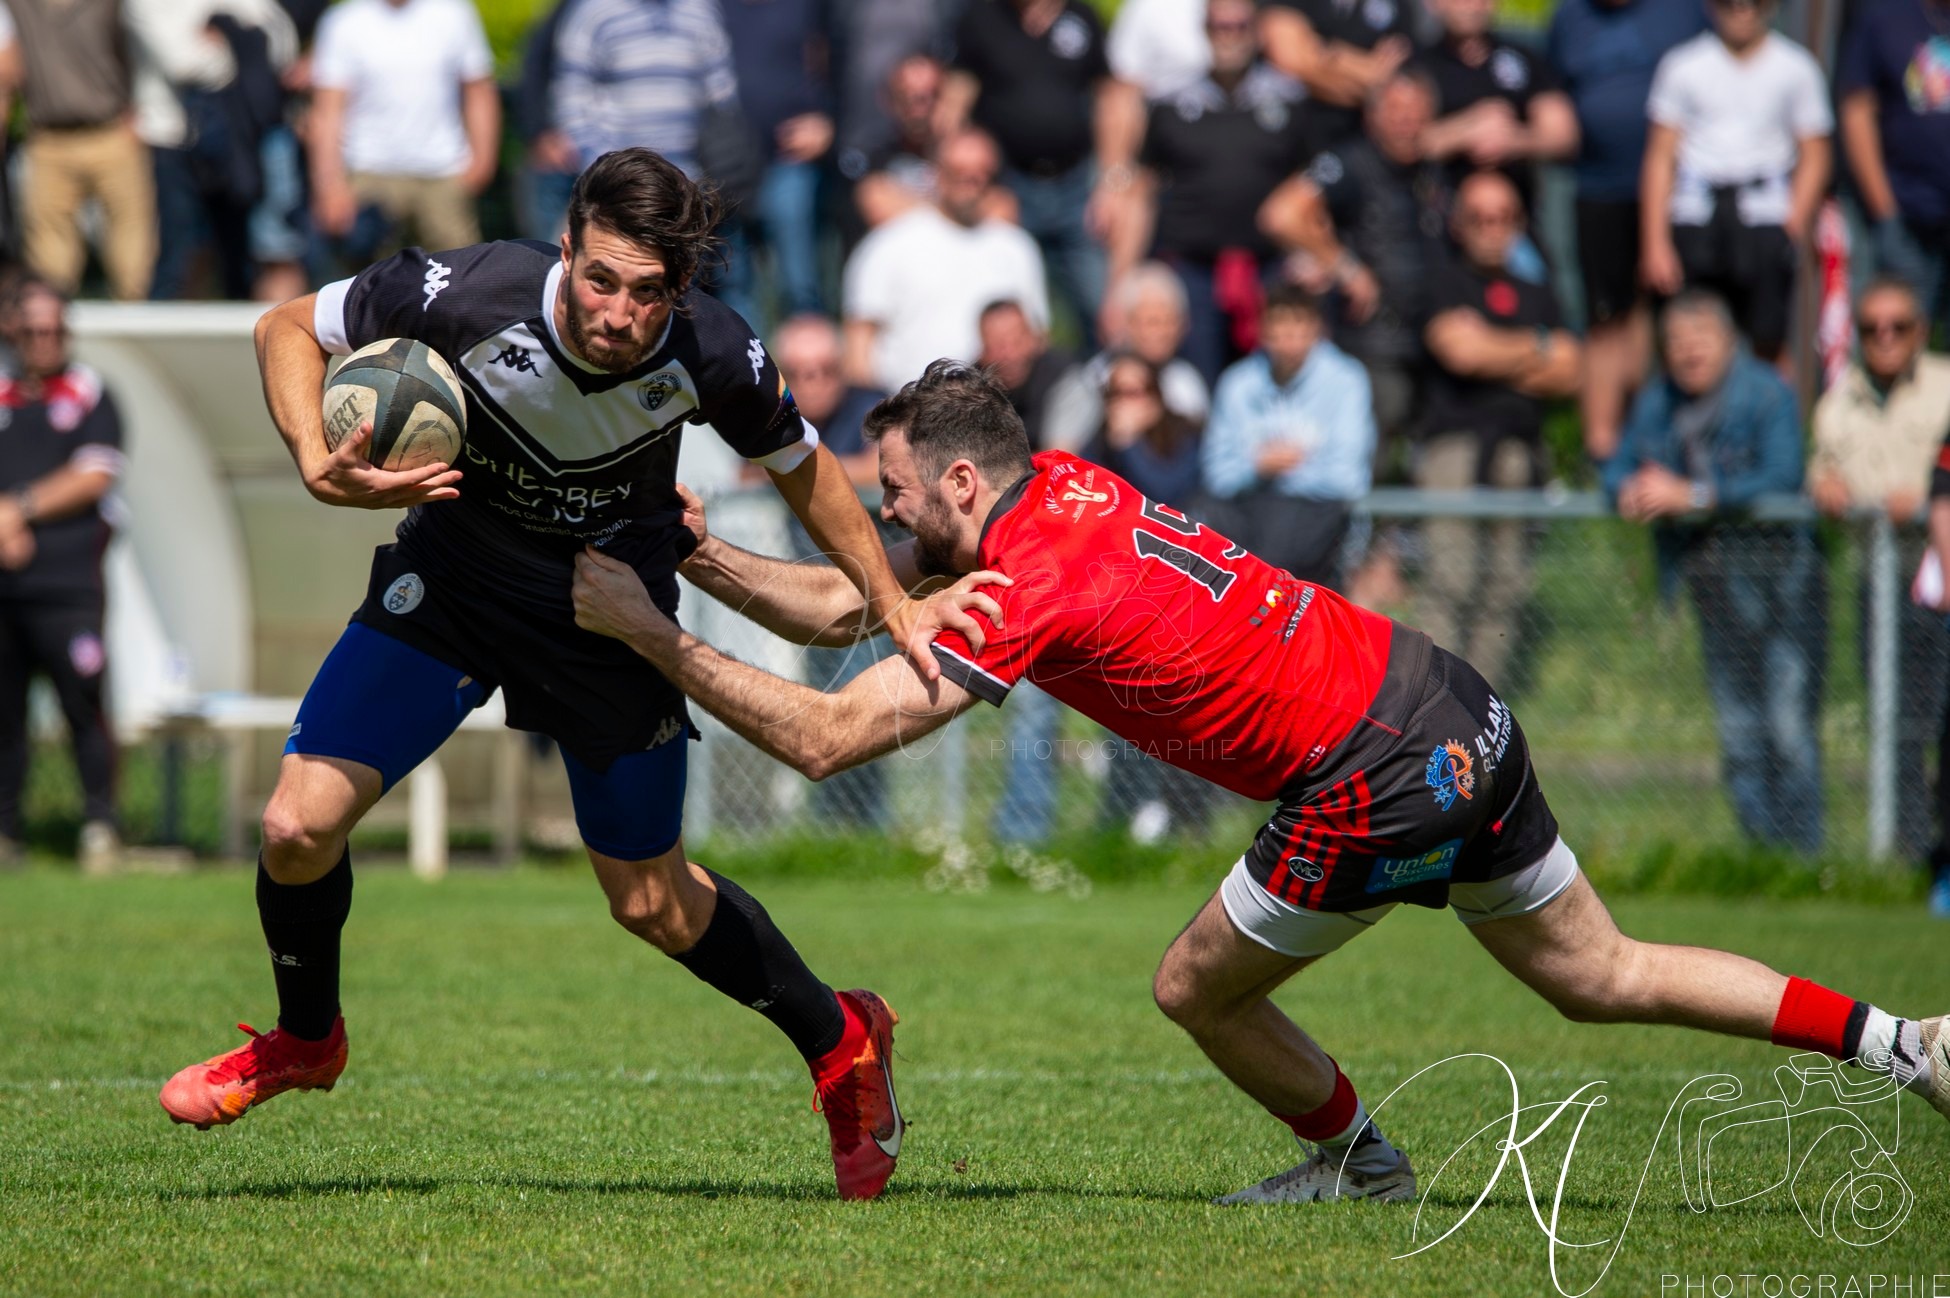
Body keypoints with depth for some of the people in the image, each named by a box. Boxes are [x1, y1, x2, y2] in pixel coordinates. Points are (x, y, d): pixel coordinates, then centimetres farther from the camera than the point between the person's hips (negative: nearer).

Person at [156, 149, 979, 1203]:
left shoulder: (712, 357, -26)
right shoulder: (466, 295, -30)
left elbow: (800, 466, -3)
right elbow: (287, 329, -14)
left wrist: (889, 603, -7)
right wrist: (319, 465, -30)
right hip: (451, 575, 1)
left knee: (653, 906, 6)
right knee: (299, 826, -12)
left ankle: (838, 1040, 34)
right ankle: (304, 1038, 19)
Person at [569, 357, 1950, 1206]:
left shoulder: (1031, 592, -18)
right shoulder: (1054, 483, 7)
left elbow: (824, 737, -20)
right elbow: (840, 602, 16)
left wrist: (653, 633, -15)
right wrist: (694, 554, 5)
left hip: (1379, 784, -9)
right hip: (1454, 704, 9)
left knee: (1200, 990, 11)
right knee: (1600, 975, 18)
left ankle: (1357, 1161, 32)